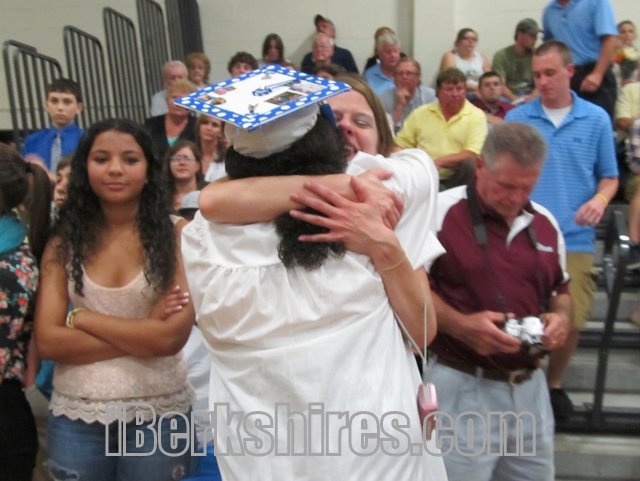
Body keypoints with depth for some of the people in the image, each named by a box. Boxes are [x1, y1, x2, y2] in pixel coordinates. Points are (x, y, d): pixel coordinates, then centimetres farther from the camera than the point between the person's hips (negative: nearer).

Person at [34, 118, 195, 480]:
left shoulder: (175, 234, -9)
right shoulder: (64, 242, 0)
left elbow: (172, 336, -15)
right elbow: (48, 341, -7)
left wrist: (81, 317, -10)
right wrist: (142, 335, -14)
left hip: (157, 414, -2)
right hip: (75, 416, 2)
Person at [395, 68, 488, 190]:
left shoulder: (476, 115, 2)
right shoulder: (420, 113, 11)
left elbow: (473, 155, -9)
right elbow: (400, 146, 12)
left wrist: (439, 162, -18)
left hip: (456, 178, 1)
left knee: (470, 165, -31)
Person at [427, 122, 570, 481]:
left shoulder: (546, 223, 7)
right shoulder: (442, 211, -13)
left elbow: (561, 290, 19)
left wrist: (561, 316, -3)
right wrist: (460, 324, -23)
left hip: (530, 386, 6)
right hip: (462, 386, -6)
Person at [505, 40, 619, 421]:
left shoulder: (596, 119, 6)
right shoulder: (517, 118, 3)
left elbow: (610, 177, 11)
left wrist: (599, 200, -10)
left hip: (575, 239, 1)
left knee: (571, 320, 5)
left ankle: (554, 384, 31)